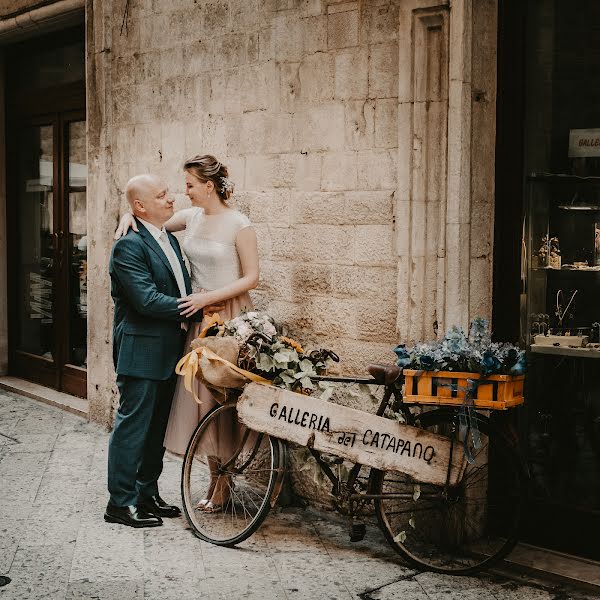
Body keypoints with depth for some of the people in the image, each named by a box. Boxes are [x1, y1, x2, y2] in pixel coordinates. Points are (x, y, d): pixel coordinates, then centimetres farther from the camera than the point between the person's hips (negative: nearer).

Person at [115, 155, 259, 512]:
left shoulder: (239, 225, -10)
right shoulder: (192, 217, 7)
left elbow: (251, 278, -10)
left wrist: (209, 297, -17)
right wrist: (130, 218, 0)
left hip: (229, 317, -6)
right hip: (198, 316, 6)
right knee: (199, 394, 6)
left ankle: (222, 481, 12)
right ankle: (217, 477, 19)